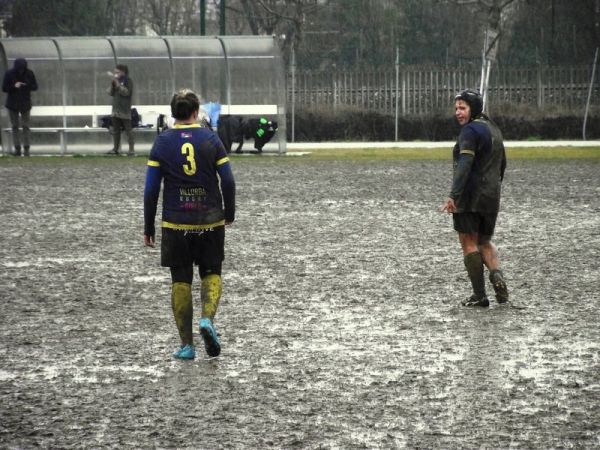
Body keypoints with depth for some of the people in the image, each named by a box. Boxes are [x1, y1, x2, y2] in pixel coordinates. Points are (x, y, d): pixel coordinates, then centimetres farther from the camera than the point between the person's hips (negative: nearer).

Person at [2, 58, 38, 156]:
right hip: (12, 104, 0)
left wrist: (25, 86, -23)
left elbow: (35, 87, -4)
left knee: (25, 126, -3)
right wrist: (14, 86, -25)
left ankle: (26, 149, -1)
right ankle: (17, 149, 4)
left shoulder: (29, 73, -8)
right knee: (15, 126, 2)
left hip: (25, 103, 0)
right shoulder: (9, 73, -10)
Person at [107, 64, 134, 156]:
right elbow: (110, 93, 12)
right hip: (115, 109, 7)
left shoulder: (128, 81, -3)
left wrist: (117, 84, -16)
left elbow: (126, 92, -17)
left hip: (125, 110, -7)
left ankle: (131, 149, -6)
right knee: (115, 130, 9)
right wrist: (112, 84, -2)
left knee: (128, 129, -6)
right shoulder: (115, 81, 14)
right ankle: (115, 148, 15)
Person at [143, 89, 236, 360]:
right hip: (210, 221, 0)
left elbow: (151, 189, -3)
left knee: (180, 281, 7)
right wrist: (229, 214, 13)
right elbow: (228, 181, -2)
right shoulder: (210, 138, -1)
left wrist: (148, 228, 4)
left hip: (175, 224, 0)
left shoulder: (162, 142, 0)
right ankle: (207, 319, -12)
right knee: (211, 274, 15)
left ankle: (186, 345, 6)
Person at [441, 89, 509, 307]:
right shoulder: (493, 129, 16)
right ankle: (496, 273, -9)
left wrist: (453, 195, -29)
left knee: (469, 242, -2)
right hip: (491, 196, 8)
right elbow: (502, 164, 25)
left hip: (470, 195, -8)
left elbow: (465, 165, -23)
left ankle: (479, 295, -5)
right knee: (485, 241, 19)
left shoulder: (470, 131, -12)